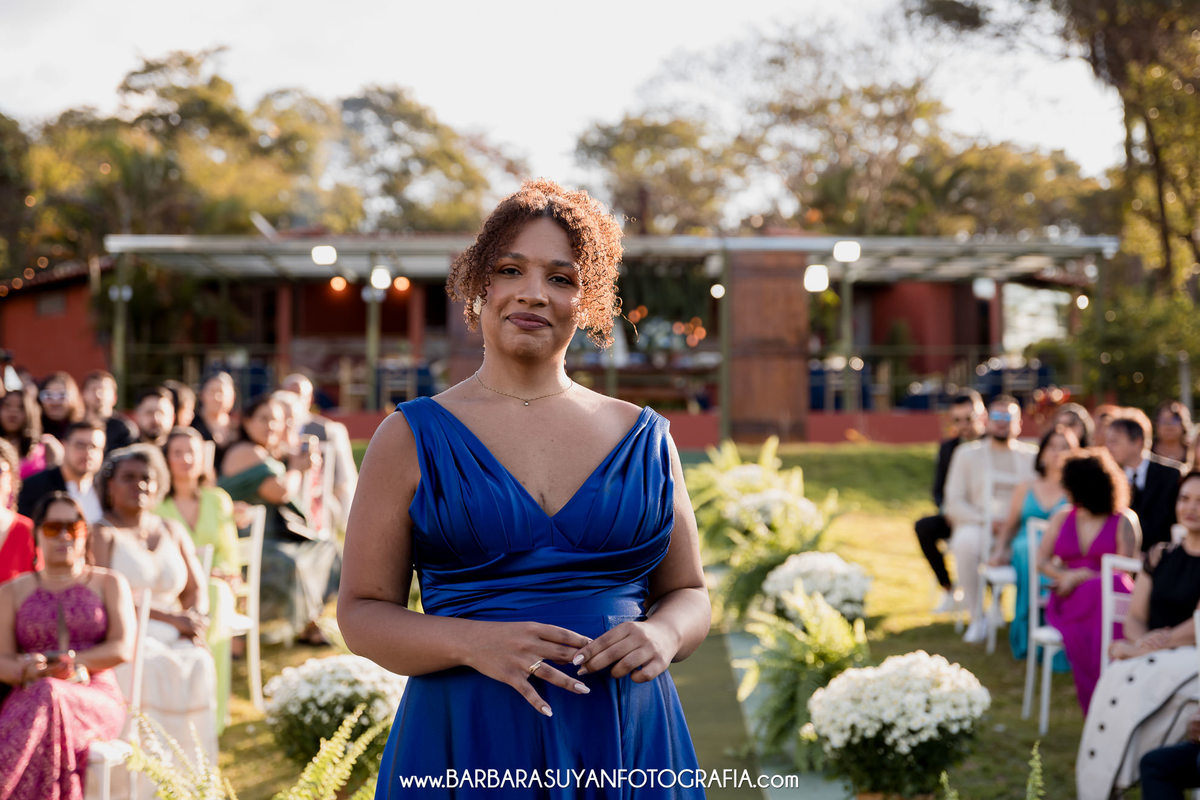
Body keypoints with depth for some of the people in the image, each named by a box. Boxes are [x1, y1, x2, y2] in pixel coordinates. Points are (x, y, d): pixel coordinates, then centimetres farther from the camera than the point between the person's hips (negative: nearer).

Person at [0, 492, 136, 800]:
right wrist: (28, 670, -17)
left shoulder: (109, 584, 15)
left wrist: (61, 664, -10)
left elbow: (123, 649, 1)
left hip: (97, 700, -1)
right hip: (28, 701, 1)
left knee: (50, 697, -38)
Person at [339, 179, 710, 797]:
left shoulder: (643, 438, 8)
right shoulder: (412, 437, 2)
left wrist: (663, 634, -9)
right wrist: (473, 643, -17)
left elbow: (688, 594, 14)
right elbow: (362, 611, 0)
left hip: (629, 745, 2)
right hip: (467, 745, -2)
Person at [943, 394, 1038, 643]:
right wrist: (986, 521, -12)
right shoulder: (967, 454, 14)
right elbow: (954, 503, 5)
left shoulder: (1032, 455, 19)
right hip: (977, 526, -1)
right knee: (966, 542, -38)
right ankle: (977, 618, -25)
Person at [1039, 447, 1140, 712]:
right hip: (1068, 599, 3)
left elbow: (1124, 571, -2)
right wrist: (1063, 576, -6)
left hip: (1108, 595, -2)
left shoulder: (1123, 521, 7)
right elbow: (1041, 560, 15)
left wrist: (1080, 576, -10)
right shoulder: (1062, 518, 21)